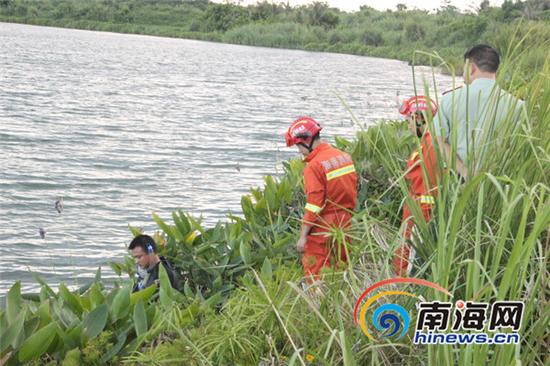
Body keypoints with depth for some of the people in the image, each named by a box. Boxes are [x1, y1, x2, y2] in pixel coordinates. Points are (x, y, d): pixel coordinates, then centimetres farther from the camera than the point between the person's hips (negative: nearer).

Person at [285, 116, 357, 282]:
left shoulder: (314, 166, -18)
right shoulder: (344, 156, 6)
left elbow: (313, 206, -20)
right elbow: (352, 193, 12)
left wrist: (303, 236, -14)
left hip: (323, 228, -8)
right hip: (344, 224, 8)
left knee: (316, 276, 0)